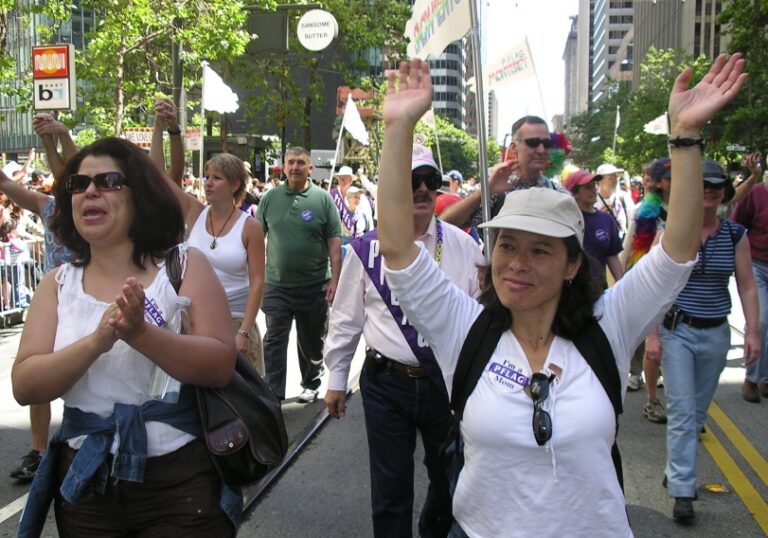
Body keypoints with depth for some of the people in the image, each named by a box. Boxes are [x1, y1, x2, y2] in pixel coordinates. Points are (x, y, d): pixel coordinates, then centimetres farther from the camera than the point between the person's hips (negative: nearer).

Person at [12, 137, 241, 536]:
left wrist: (141, 334, -26)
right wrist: (95, 342, -22)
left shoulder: (185, 266, -5)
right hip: (85, 482, 3)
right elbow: (24, 386, -6)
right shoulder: (57, 284, 3)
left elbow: (221, 366, -13)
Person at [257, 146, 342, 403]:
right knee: (274, 340, -2)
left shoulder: (323, 198, -3)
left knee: (312, 341, 15)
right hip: (276, 285, 1)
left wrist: (335, 279, -9)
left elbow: (334, 242, -4)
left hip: (314, 285, 0)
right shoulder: (270, 197, 2)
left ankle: (310, 384, 35)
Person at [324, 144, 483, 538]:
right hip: (386, 383, -1)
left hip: (450, 382, 1)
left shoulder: (462, 246, -1)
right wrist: (336, 379, 7)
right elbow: (345, 317, 5)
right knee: (390, 488, 11)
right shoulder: (367, 249, -3)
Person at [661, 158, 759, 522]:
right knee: (681, 411, -6)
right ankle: (682, 491, -2)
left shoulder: (736, 235, 3)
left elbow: (746, 286, 4)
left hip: (716, 333, 4)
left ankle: (676, 473, 30)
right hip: (677, 331, -3)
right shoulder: (671, 232, -6)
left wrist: (753, 331, -5)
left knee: (698, 410, 13)